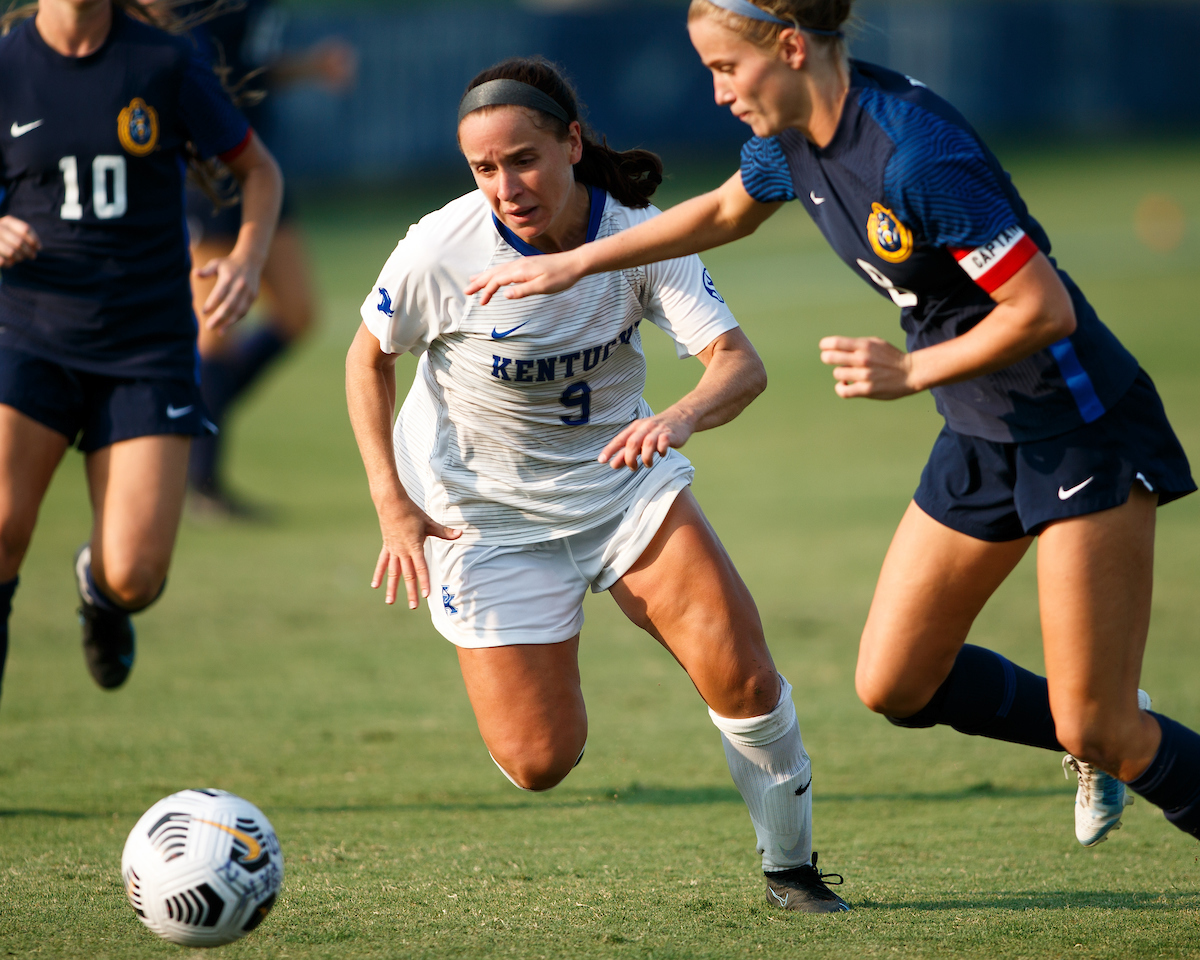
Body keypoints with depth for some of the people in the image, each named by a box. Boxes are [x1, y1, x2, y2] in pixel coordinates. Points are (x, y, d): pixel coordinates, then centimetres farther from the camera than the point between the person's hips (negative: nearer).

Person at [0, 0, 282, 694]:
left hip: (149, 349, 0)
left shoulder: (166, 64, -4)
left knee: (134, 578, -7)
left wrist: (248, 260, -11)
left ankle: (100, 590, 31)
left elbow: (260, 170, 7)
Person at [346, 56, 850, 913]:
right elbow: (370, 357, -3)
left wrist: (680, 418, -50)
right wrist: (392, 503, -8)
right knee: (540, 763, -6)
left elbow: (741, 363, -28)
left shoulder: (641, 235, -19)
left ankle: (791, 866, 8)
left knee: (742, 675, -16)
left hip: (622, 474, 1)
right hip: (484, 511, -1)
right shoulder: (441, 250, -22)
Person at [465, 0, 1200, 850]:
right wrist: (578, 263, 24)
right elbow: (727, 211, 23)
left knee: (1098, 731, -8)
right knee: (894, 685, 10)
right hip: (982, 439, 9)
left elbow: (1045, 309, -25)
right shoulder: (793, 138, -1)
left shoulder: (916, 155, -28)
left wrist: (912, 372, -18)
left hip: (1085, 432, -9)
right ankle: (1106, 743, 29)